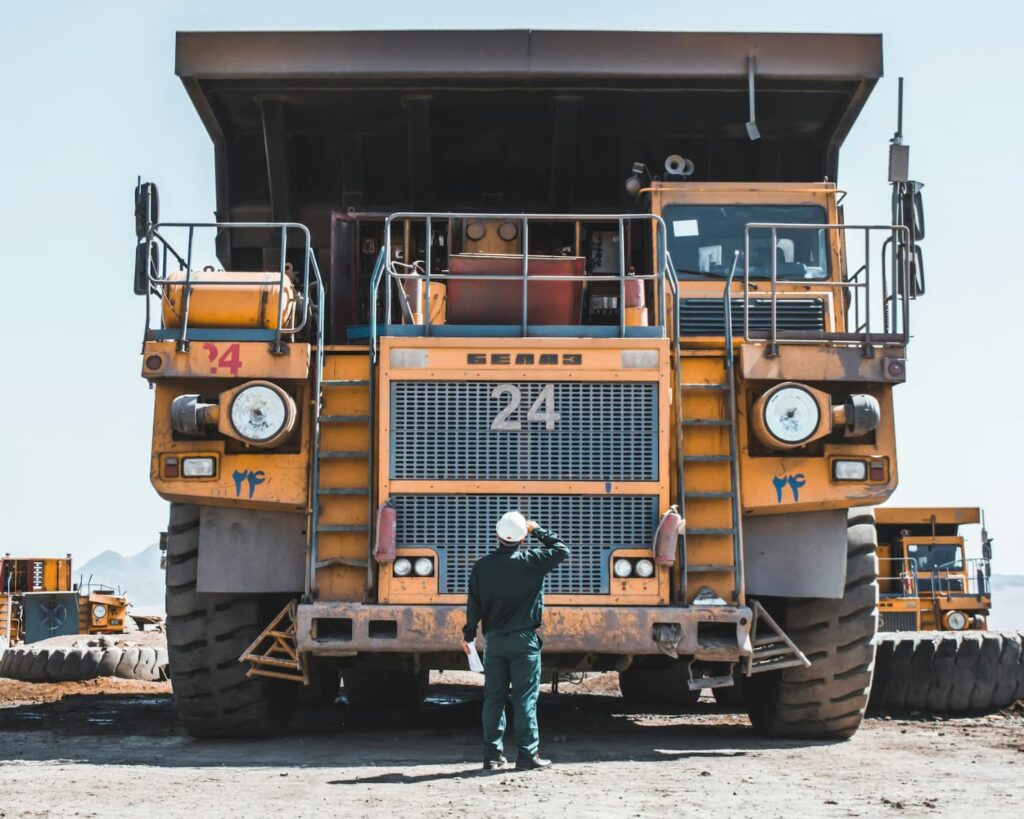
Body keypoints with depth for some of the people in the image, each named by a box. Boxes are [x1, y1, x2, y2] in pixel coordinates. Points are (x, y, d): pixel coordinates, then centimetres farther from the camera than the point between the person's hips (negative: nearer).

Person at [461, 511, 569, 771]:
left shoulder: (482, 565, -1)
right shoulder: (530, 561, -11)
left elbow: (474, 604, 3)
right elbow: (561, 550, 0)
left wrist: (468, 634, 13)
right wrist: (538, 530, 8)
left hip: (494, 640, 3)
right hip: (524, 640, -3)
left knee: (493, 697, 9)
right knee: (525, 698, 1)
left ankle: (492, 755, 10)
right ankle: (528, 755, 0)